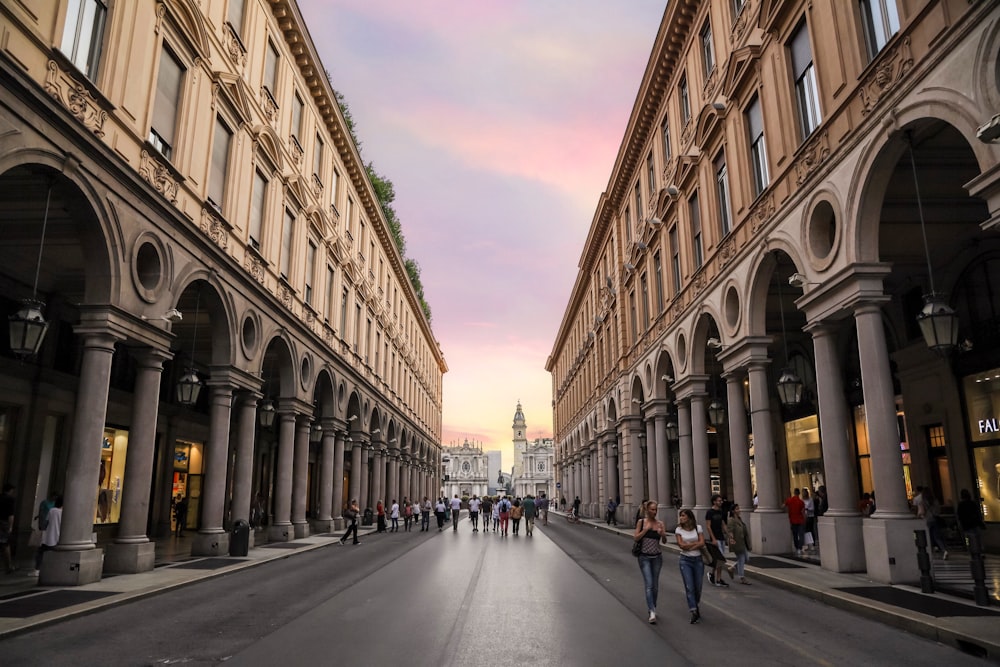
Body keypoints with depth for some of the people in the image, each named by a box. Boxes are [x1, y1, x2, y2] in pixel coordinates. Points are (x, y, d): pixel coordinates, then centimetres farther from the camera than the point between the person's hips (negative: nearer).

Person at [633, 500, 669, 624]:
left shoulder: (660, 523, -1)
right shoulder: (641, 522, -3)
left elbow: (664, 542, -5)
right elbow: (636, 538, -7)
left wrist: (662, 534, -26)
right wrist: (646, 529, -16)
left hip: (657, 557, 2)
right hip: (644, 557, -2)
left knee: (655, 585, 12)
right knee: (649, 584, -11)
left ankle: (653, 608, 29)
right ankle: (652, 611, -15)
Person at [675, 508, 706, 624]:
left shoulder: (698, 528, 0)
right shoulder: (678, 530, -1)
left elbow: (702, 543, -8)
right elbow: (681, 545, -9)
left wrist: (688, 546, -13)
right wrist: (696, 543, -8)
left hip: (698, 559, 1)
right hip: (685, 560, -1)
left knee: (698, 587, 7)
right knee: (689, 586, -8)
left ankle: (697, 608, 29)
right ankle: (694, 612, -5)